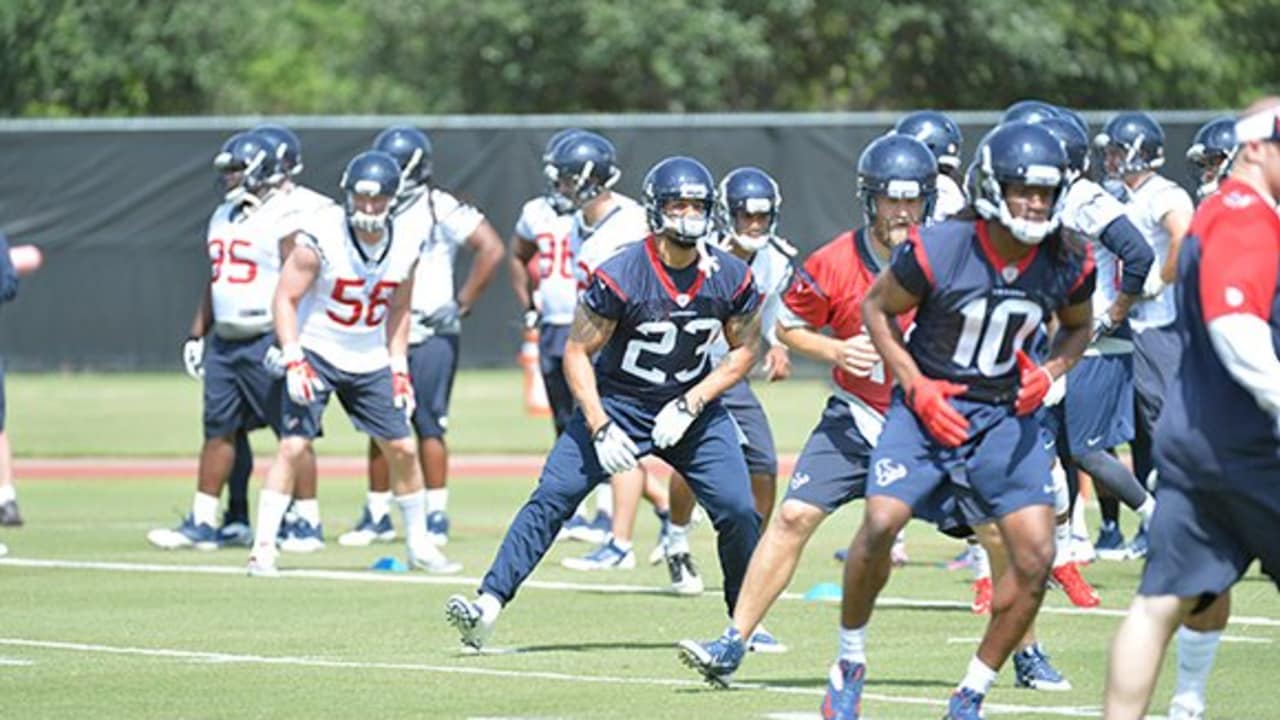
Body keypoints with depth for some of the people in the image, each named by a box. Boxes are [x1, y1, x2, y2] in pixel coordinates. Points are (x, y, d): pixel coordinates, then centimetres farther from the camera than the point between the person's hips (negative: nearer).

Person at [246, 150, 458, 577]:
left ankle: (419, 546, 18)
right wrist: (293, 361, -21)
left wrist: (399, 368, 7)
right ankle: (263, 547, -8)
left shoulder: (405, 247, -4)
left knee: (402, 449, 4)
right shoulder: (321, 237, -19)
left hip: (369, 361, 5)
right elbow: (286, 298, -14)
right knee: (294, 446, -14)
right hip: (317, 353, -5)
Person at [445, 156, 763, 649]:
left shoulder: (731, 279, -11)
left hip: (692, 406, 3)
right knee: (553, 497, -17)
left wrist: (689, 405, -11)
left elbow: (744, 351, 2)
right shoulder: (619, 277, -21)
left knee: (738, 511, -9)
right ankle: (488, 605, -19)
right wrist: (600, 428, -23)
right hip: (617, 401, -3)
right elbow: (578, 353, -13)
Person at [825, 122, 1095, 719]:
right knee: (881, 524, -22)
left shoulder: (1067, 265, -8)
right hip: (930, 406, -3)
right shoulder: (936, 252, -19)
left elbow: (1078, 327, 13)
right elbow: (877, 308, -3)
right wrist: (915, 385, -11)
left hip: (1005, 416, 3)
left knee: (1035, 556, -10)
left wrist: (1049, 372, -6)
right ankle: (849, 665, 3)